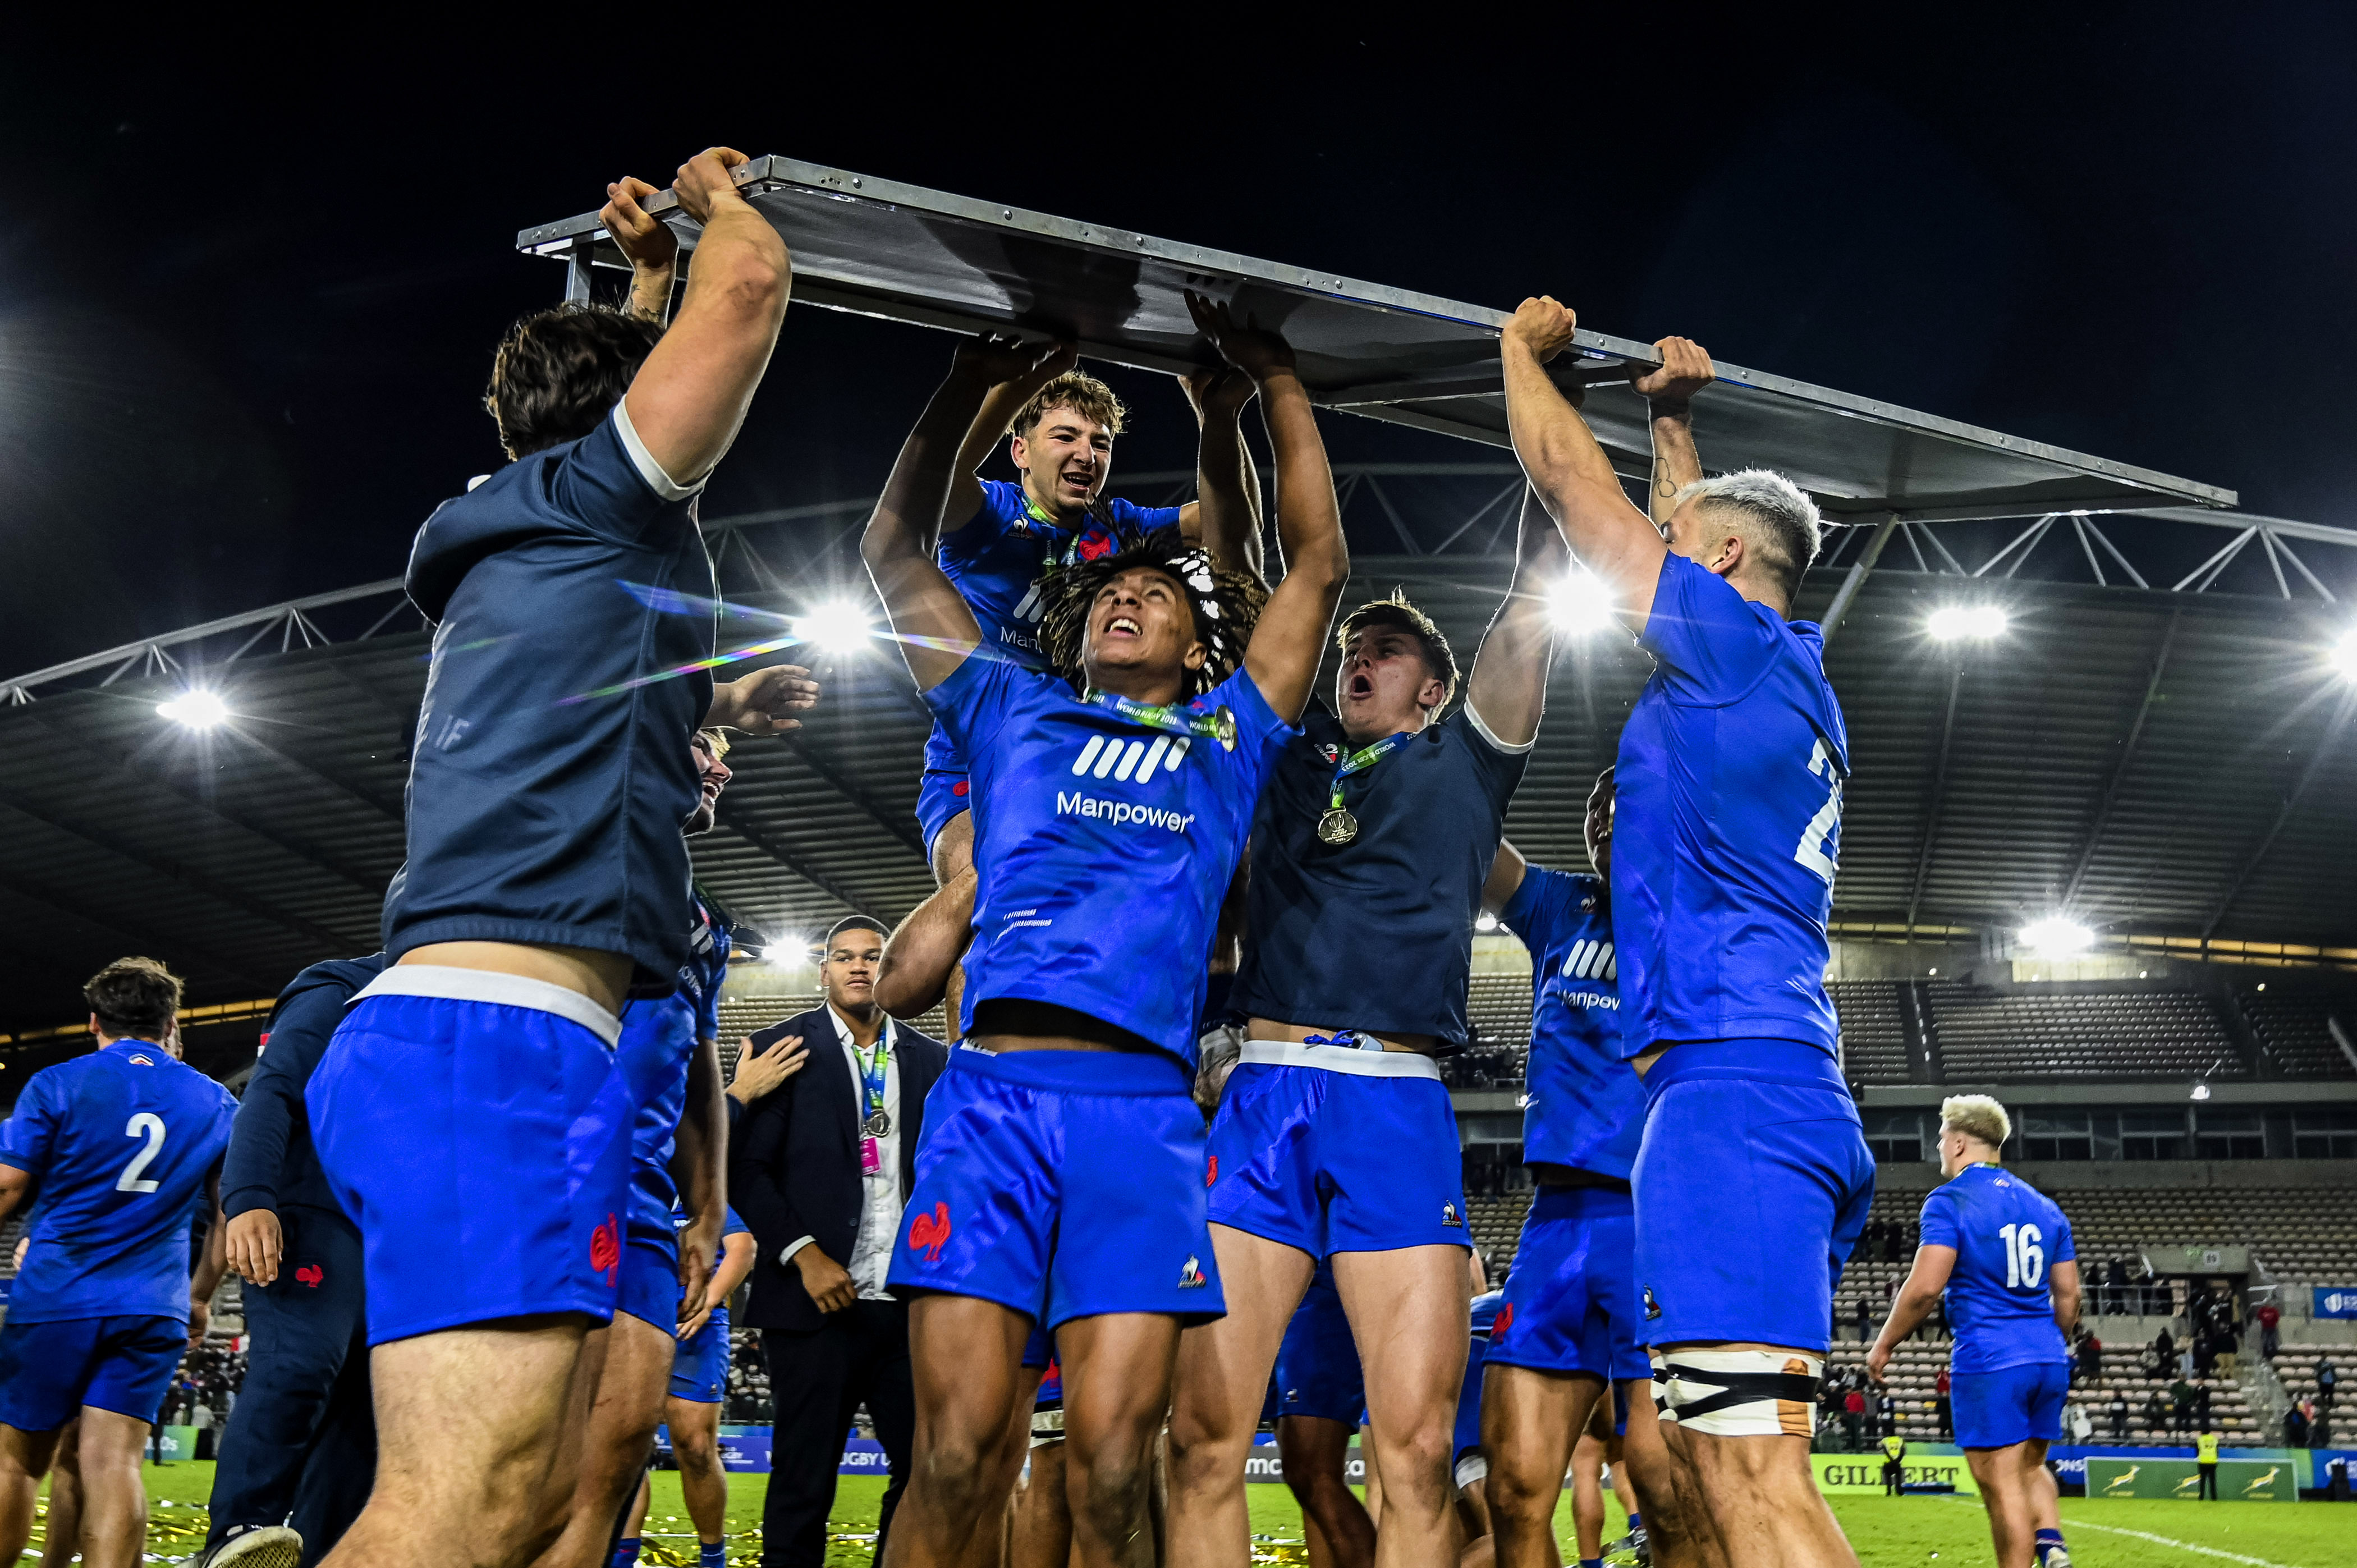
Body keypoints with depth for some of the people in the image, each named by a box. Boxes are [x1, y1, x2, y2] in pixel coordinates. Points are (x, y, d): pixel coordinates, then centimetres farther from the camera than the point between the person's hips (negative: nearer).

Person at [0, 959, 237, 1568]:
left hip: (55, 1296, -2)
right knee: (112, 1460, -4)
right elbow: (229, 1213, 13)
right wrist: (200, 1295, 23)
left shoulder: (56, 1086, 0)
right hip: (154, 1309, 2)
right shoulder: (214, 1103, 10)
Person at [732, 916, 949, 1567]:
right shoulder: (784, 1045, 3)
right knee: (803, 1482, 1)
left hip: (909, 1300, 3)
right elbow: (747, 1167, -3)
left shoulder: (931, 1059, 12)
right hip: (820, 1298, -3)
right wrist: (804, 1255, -12)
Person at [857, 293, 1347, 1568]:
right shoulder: (1014, 716, 22)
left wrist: (1276, 381, 26)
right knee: (954, 1454, -8)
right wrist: (968, 387, 30)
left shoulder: (1224, 741, 22)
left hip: (1142, 1111, 0)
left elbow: (1318, 563, 23)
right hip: (991, 1092, 0)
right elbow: (894, 550, 29)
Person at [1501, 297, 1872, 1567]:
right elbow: (1711, 532, 43)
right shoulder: (1790, 687, 23)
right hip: (1784, 1090, 10)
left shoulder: (1742, 641, 0)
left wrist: (1525, 346, 22)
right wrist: (1675, 424, 54)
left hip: (1726, 1082, -10)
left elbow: (1568, 480, 7)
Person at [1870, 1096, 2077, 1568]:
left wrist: (1884, 1346, -4)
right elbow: (2068, 1294, 13)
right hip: (2049, 1361, 7)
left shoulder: (1949, 1201, -8)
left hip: (1988, 1362, -7)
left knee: (2004, 1488, -2)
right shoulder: (2043, 1206, 12)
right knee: (2030, 1467, 19)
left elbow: (1925, 1285, -16)